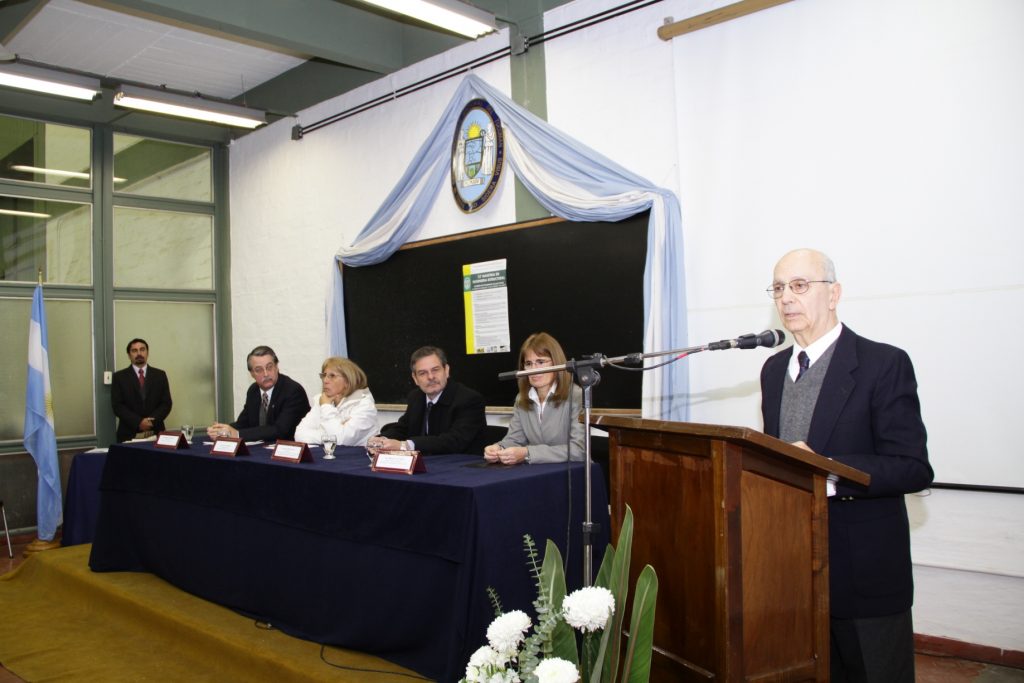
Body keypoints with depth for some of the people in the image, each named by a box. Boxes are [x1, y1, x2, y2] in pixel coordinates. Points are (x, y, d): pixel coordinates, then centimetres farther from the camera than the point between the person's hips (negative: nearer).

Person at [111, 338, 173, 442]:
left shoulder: (160, 375, 8)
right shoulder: (119, 377, 3)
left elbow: (166, 403, 3)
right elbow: (117, 406, -5)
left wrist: (152, 420, -14)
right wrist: (138, 422, -16)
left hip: (155, 432, 1)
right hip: (129, 433, -1)